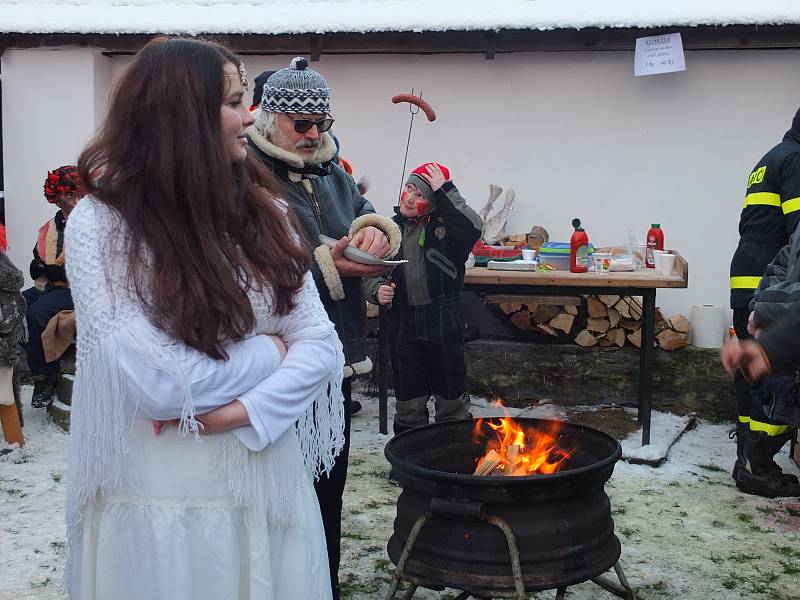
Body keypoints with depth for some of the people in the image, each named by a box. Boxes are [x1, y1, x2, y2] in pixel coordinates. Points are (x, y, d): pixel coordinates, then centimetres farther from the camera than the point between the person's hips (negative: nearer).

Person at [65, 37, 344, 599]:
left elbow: (320, 344, -3)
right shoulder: (101, 223, -12)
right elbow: (156, 382, -20)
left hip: (271, 489, 4)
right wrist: (268, 350, -8)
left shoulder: (262, 212, 2)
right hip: (163, 504, -4)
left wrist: (238, 413, -18)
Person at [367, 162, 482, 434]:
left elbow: (473, 228, -26)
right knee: (409, 403, 12)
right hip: (403, 323, 3)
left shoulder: (444, 224, -3)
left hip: (444, 322, -3)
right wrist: (377, 289, -4)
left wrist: (444, 190, -22)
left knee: (451, 399, 10)